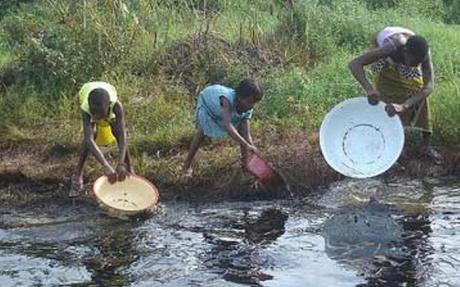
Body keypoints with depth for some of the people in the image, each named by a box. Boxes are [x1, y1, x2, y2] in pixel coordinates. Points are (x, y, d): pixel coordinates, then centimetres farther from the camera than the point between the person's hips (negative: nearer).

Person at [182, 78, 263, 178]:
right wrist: (246, 145, -65)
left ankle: (244, 160, 15)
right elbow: (227, 126, -59)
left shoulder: (247, 110, -30)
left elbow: (246, 134, -25)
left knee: (241, 129, -4)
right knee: (202, 132, -15)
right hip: (207, 100, -5)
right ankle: (187, 166, -1)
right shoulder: (227, 99, -49)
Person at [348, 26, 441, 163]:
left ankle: (426, 145, 17)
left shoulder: (423, 52, -38)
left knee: (420, 99, 1)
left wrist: (403, 106, -59)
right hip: (386, 62, -3)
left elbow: (428, 87, -44)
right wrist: (369, 89, -66)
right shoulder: (392, 48, -46)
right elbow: (354, 64, -51)